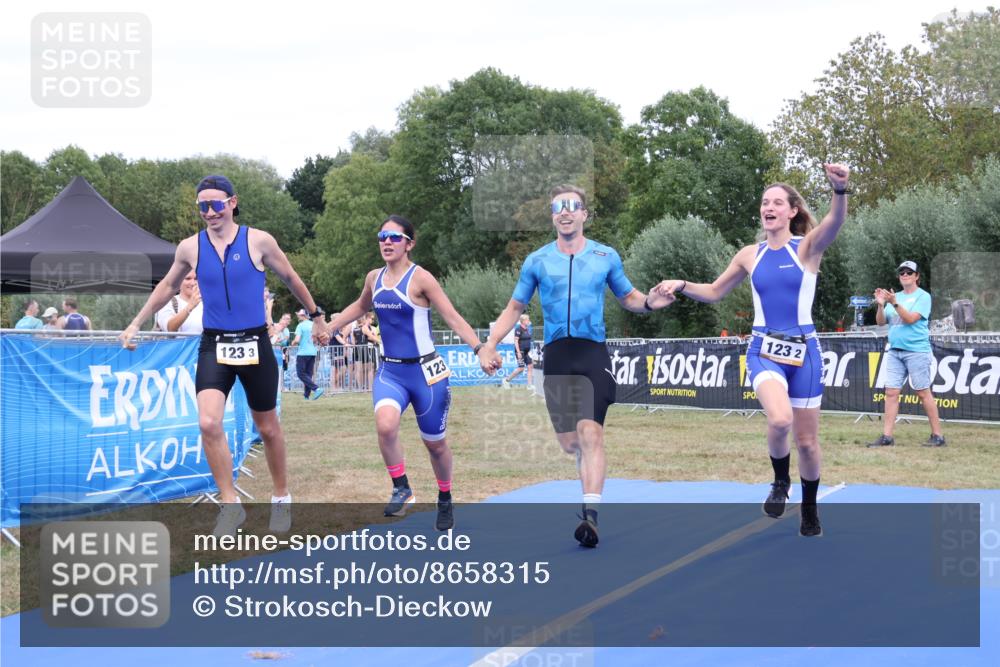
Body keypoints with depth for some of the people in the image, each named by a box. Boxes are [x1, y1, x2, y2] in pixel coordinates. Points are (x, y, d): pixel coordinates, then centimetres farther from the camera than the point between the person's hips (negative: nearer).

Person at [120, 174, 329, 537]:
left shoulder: (259, 241, -5)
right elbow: (168, 287, 18)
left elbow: (290, 279, 8)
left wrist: (316, 316, 15)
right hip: (214, 346, 1)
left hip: (255, 344, -1)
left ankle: (281, 499, 31)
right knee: (208, 424, -19)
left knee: (268, 428, 11)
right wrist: (136, 324, 18)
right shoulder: (190, 247, 1)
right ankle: (230, 504, -6)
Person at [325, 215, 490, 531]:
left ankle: (445, 501, 36)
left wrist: (480, 350, -27)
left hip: (425, 371, -3)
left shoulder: (420, 278, -13)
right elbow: (360, 307, 26)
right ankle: (401, 489, -7)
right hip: (390, 371, 4)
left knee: (435, 444, 11)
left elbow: (453, 317, -15)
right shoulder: (374, 278, 4)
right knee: (385, 425, -27)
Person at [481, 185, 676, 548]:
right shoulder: (536, 261, 9)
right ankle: (591, 490, 30)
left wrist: (649, 302, -4)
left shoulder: (606, 256, 7)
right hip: (556, 355, 2)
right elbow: (514, 308, 16)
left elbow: (628, 297, 19)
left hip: (593, 354, -2)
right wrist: (489, 346, 4)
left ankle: (590, 514, -23)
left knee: (590, 432, -18)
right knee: (569, 442, 3)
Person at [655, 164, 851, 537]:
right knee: (779, 419, -27)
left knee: (806, 440, 6)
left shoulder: (808, 247, -4)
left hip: (803, 351, -1)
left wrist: (840, 191, -47)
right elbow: (715, 292, 19)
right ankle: (780, 481, 3)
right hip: (764, 350, 1)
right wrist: (682, 286, 0)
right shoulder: (750, 256, 6)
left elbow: (834, 223, -26)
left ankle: (810, 513, 28)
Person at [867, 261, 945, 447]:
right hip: (894, 351, 6)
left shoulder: (923, 296, -1)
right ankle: (886, 437, -1)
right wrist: (881, 304, -7)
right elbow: (881, 321, 10)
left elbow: (911, 319, -14)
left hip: (917, 351, -6)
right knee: (891, 392, -1)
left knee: (923, 393, -4)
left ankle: (937, 436, 1)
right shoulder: (895, 296, 16)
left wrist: (895, 303, -22)